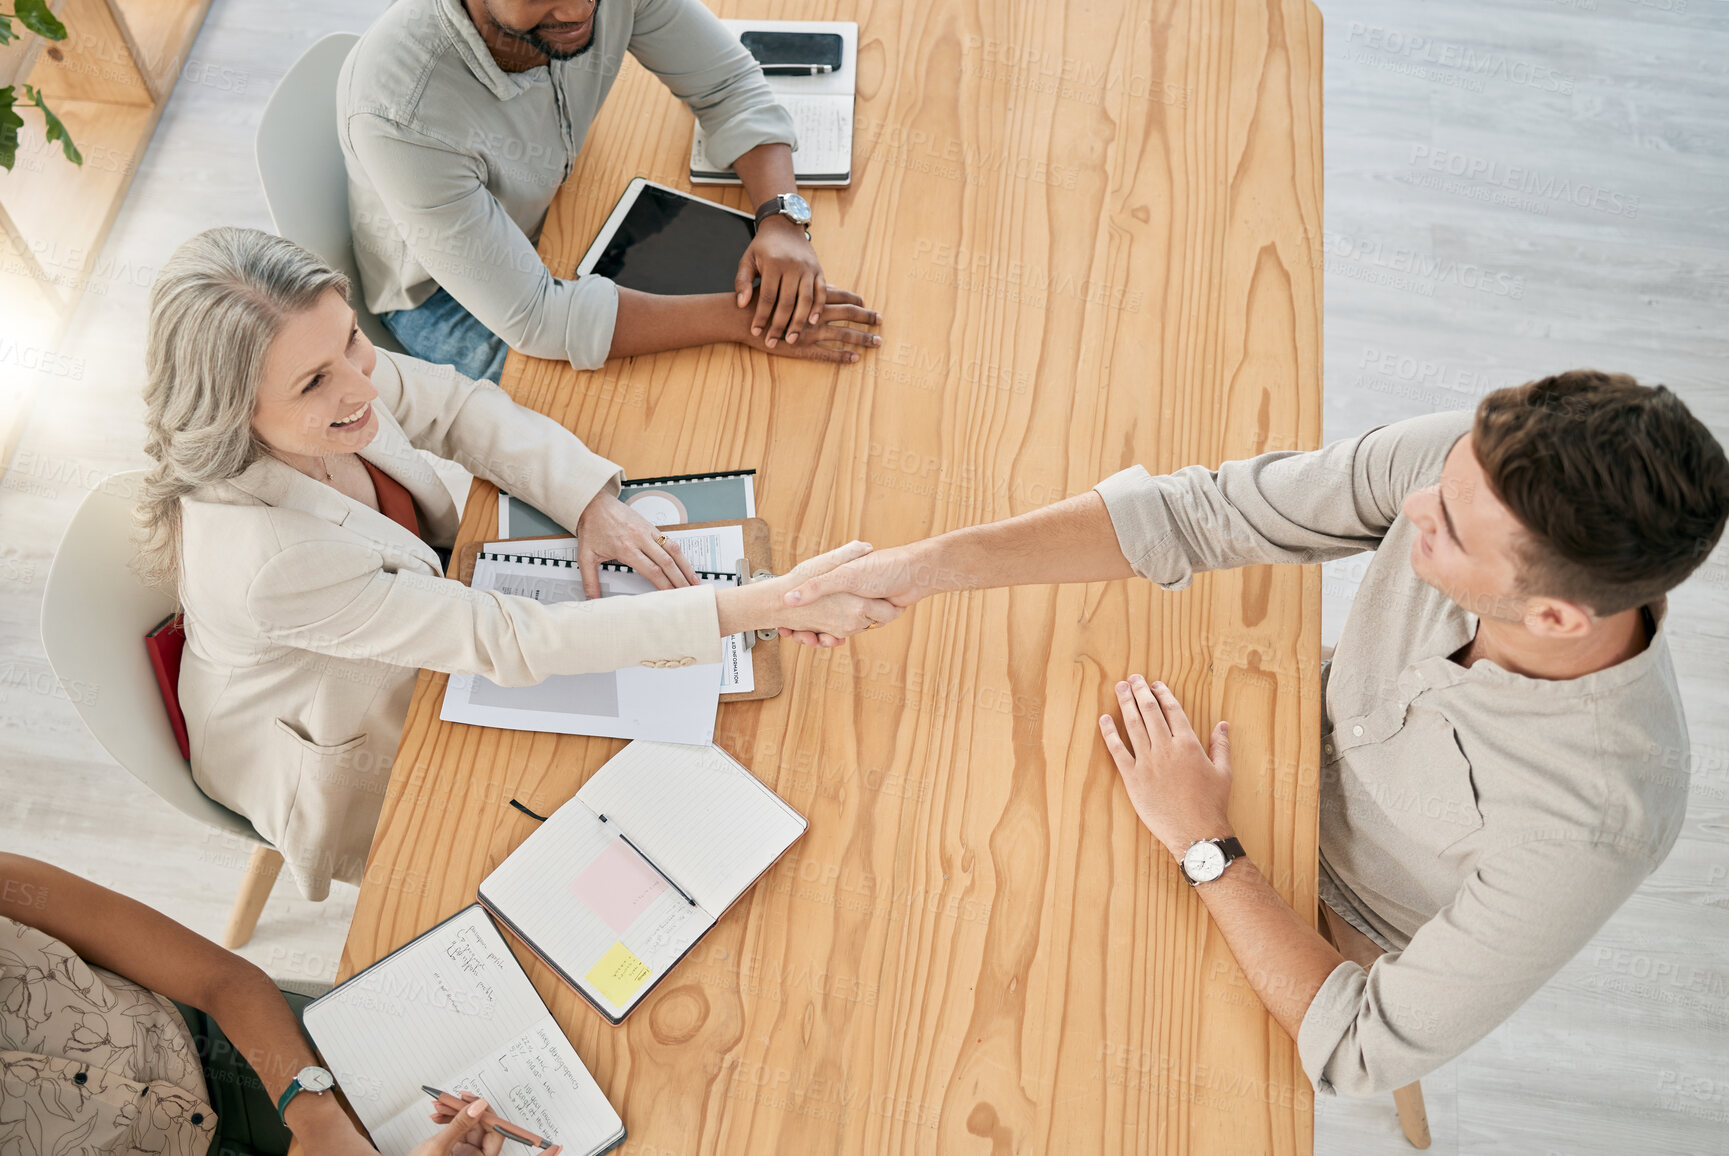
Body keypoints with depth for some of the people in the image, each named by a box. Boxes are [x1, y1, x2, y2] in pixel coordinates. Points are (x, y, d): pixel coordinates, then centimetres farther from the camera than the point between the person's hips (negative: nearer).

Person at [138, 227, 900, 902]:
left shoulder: (334, 370, -26)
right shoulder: (266, 561, -44)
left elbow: (458, 408, -8)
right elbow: (508, 643, -42)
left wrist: (592, 503, -25)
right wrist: (770, 605, -45)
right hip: (327, 758, -5)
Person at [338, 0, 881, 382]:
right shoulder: (398, 111, -41)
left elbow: (730, 84, -12)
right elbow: (530, 318, -37)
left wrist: (781, 218, -32)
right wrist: (740, 319, -39)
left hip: (556, 201, 6)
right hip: (441, 295, -5)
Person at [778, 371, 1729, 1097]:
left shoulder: (1594, 827, -40)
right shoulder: (1478, 465, -31)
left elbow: (1361, 1053, -29)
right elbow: (1203, 511, -25)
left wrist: (1204, 846, -26)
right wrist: (928, 564, -30)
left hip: (1337, 942, -4)